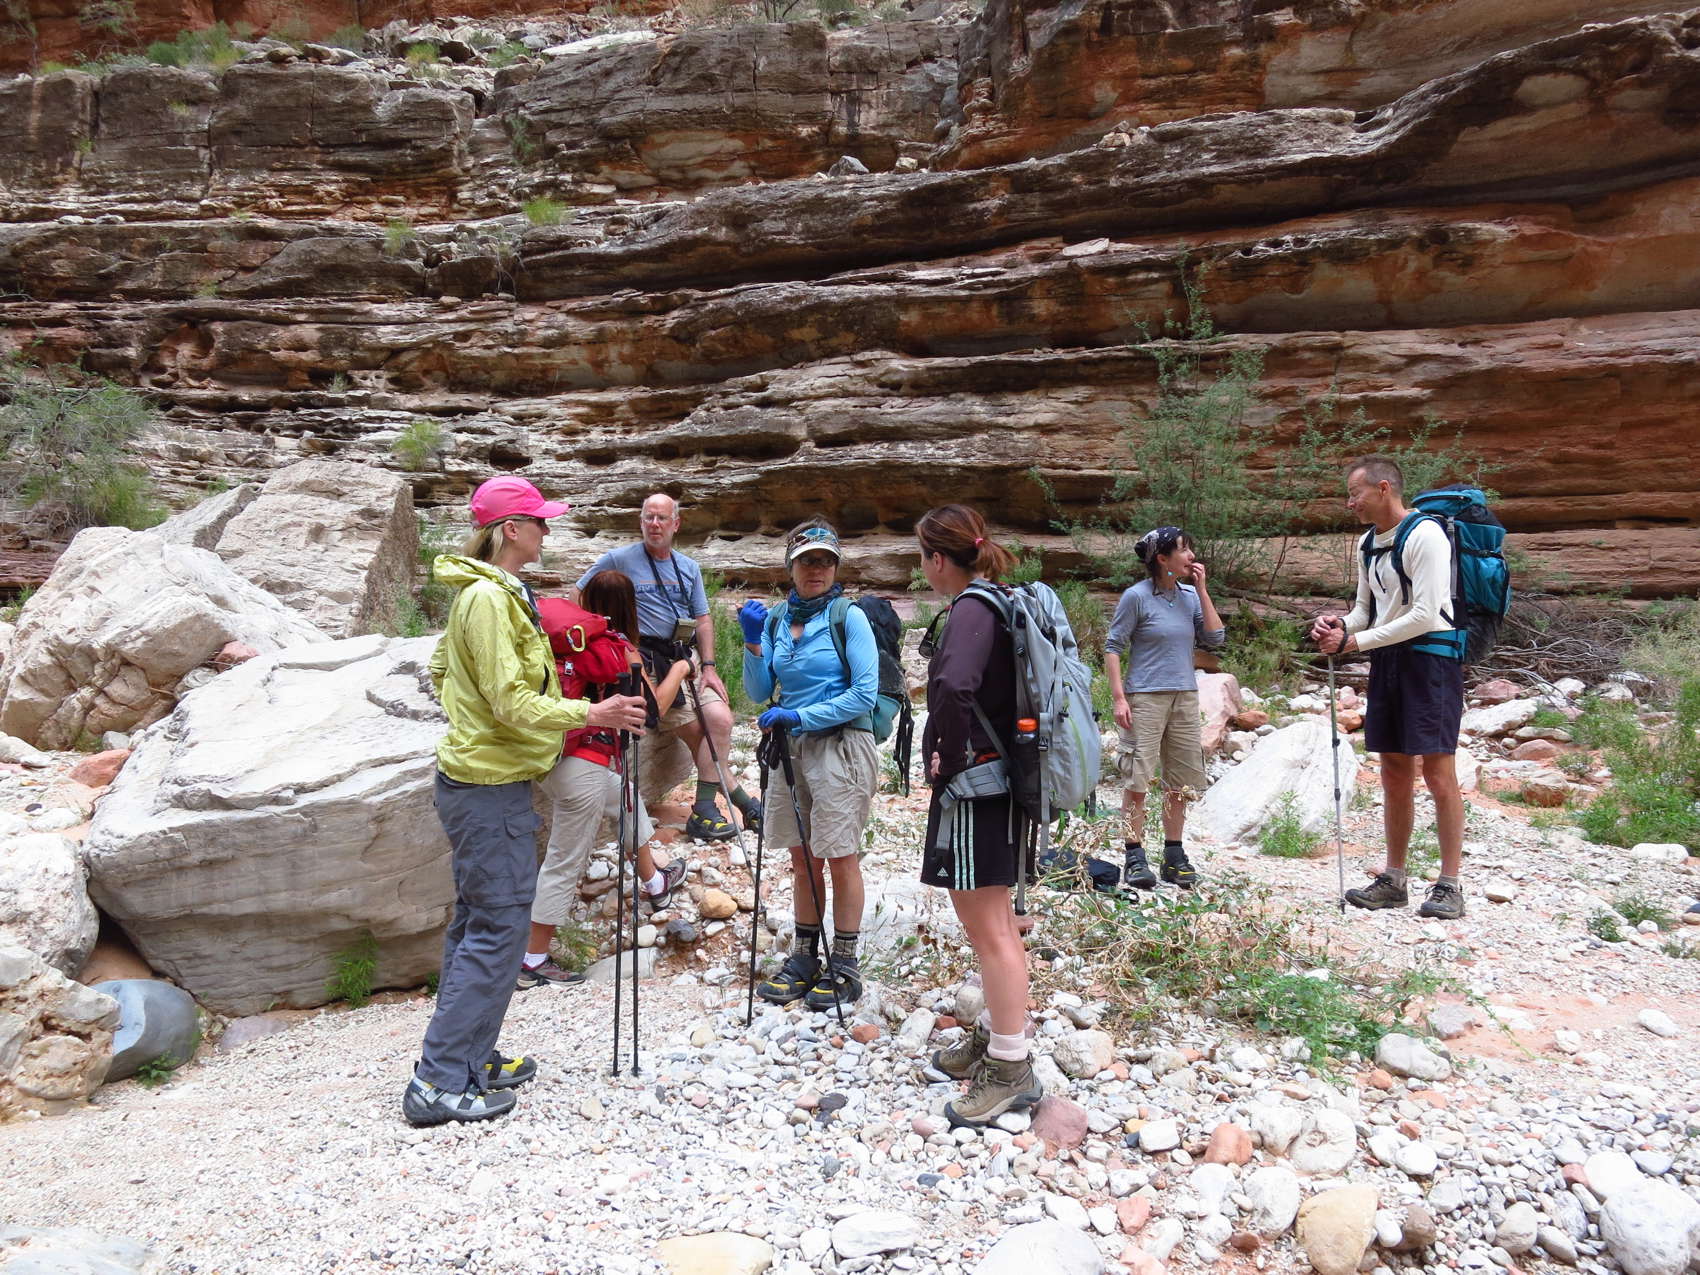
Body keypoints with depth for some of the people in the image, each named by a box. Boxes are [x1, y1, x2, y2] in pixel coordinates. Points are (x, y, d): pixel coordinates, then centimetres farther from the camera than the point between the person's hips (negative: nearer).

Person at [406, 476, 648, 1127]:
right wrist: (590, 714, -19)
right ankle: (440, 1082, 3)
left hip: (476, 781, 11)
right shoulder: (488, 596, -18)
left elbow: (441, 670, 22)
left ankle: (469, 1058, 28)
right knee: (498, 928, -5)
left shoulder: (492, 592, 13)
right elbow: (510, 701, -22)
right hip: (491, 786, -11)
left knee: (476, 924, 16)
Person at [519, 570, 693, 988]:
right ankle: (533, 962, 12)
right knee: (565, 863, 3)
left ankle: (653, 881, 48)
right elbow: (652, 709, -4)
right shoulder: (620, 651, -11)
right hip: (584, 768, -8)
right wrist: (679, 670, 11)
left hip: (549, 758, 8)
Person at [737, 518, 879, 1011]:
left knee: (840, 857, 1)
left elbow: (864, 694, -14)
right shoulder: (776, 619, 7)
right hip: (789, 747, 6)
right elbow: (759, 693, 7)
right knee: (802, 858, 13)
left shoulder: (849, 617, -9)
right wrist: (752, 642, -8)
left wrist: (800, 715, -16)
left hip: (840, 745, -6)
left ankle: (845, 967, 14)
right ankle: (803, 960, 25)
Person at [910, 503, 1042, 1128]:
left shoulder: (971, 609, -18)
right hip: (1000, 778, 10)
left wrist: (946, 755, -21)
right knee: (991, 919, 20)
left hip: (975, 782, -10)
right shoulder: (999, 602, 11)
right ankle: (997, 1034, 35)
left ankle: (1010, 1069, 9)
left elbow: (953, 686, -37)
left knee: (988, 927, -1)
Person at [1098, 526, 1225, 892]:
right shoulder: (1137, 597, -7)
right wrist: (1119, 698, -14)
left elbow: (1215, 639, 1)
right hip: (1145, 697, -6)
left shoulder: (1190, 595, 8)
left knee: (1182, 781, 11)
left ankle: (1174, 857, 23)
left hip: (1184, 697, 6)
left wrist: (1202, 590, -2)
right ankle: (1134, 858, 4)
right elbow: (1113, 647, -7)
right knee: (1137, 780, -6)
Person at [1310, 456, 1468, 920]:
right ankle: (1393, 880, 18)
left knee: (1437, 771, -7)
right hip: (1387, 658, 8)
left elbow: (1424, 615, -18)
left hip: (1429, 656, -8)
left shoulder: (1425, 534, -13)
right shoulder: (1368, 543, 13)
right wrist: (1340, 625, -4)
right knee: (1395, 772, 11)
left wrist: (1354, 641, -16)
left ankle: (1449, 886, 1)